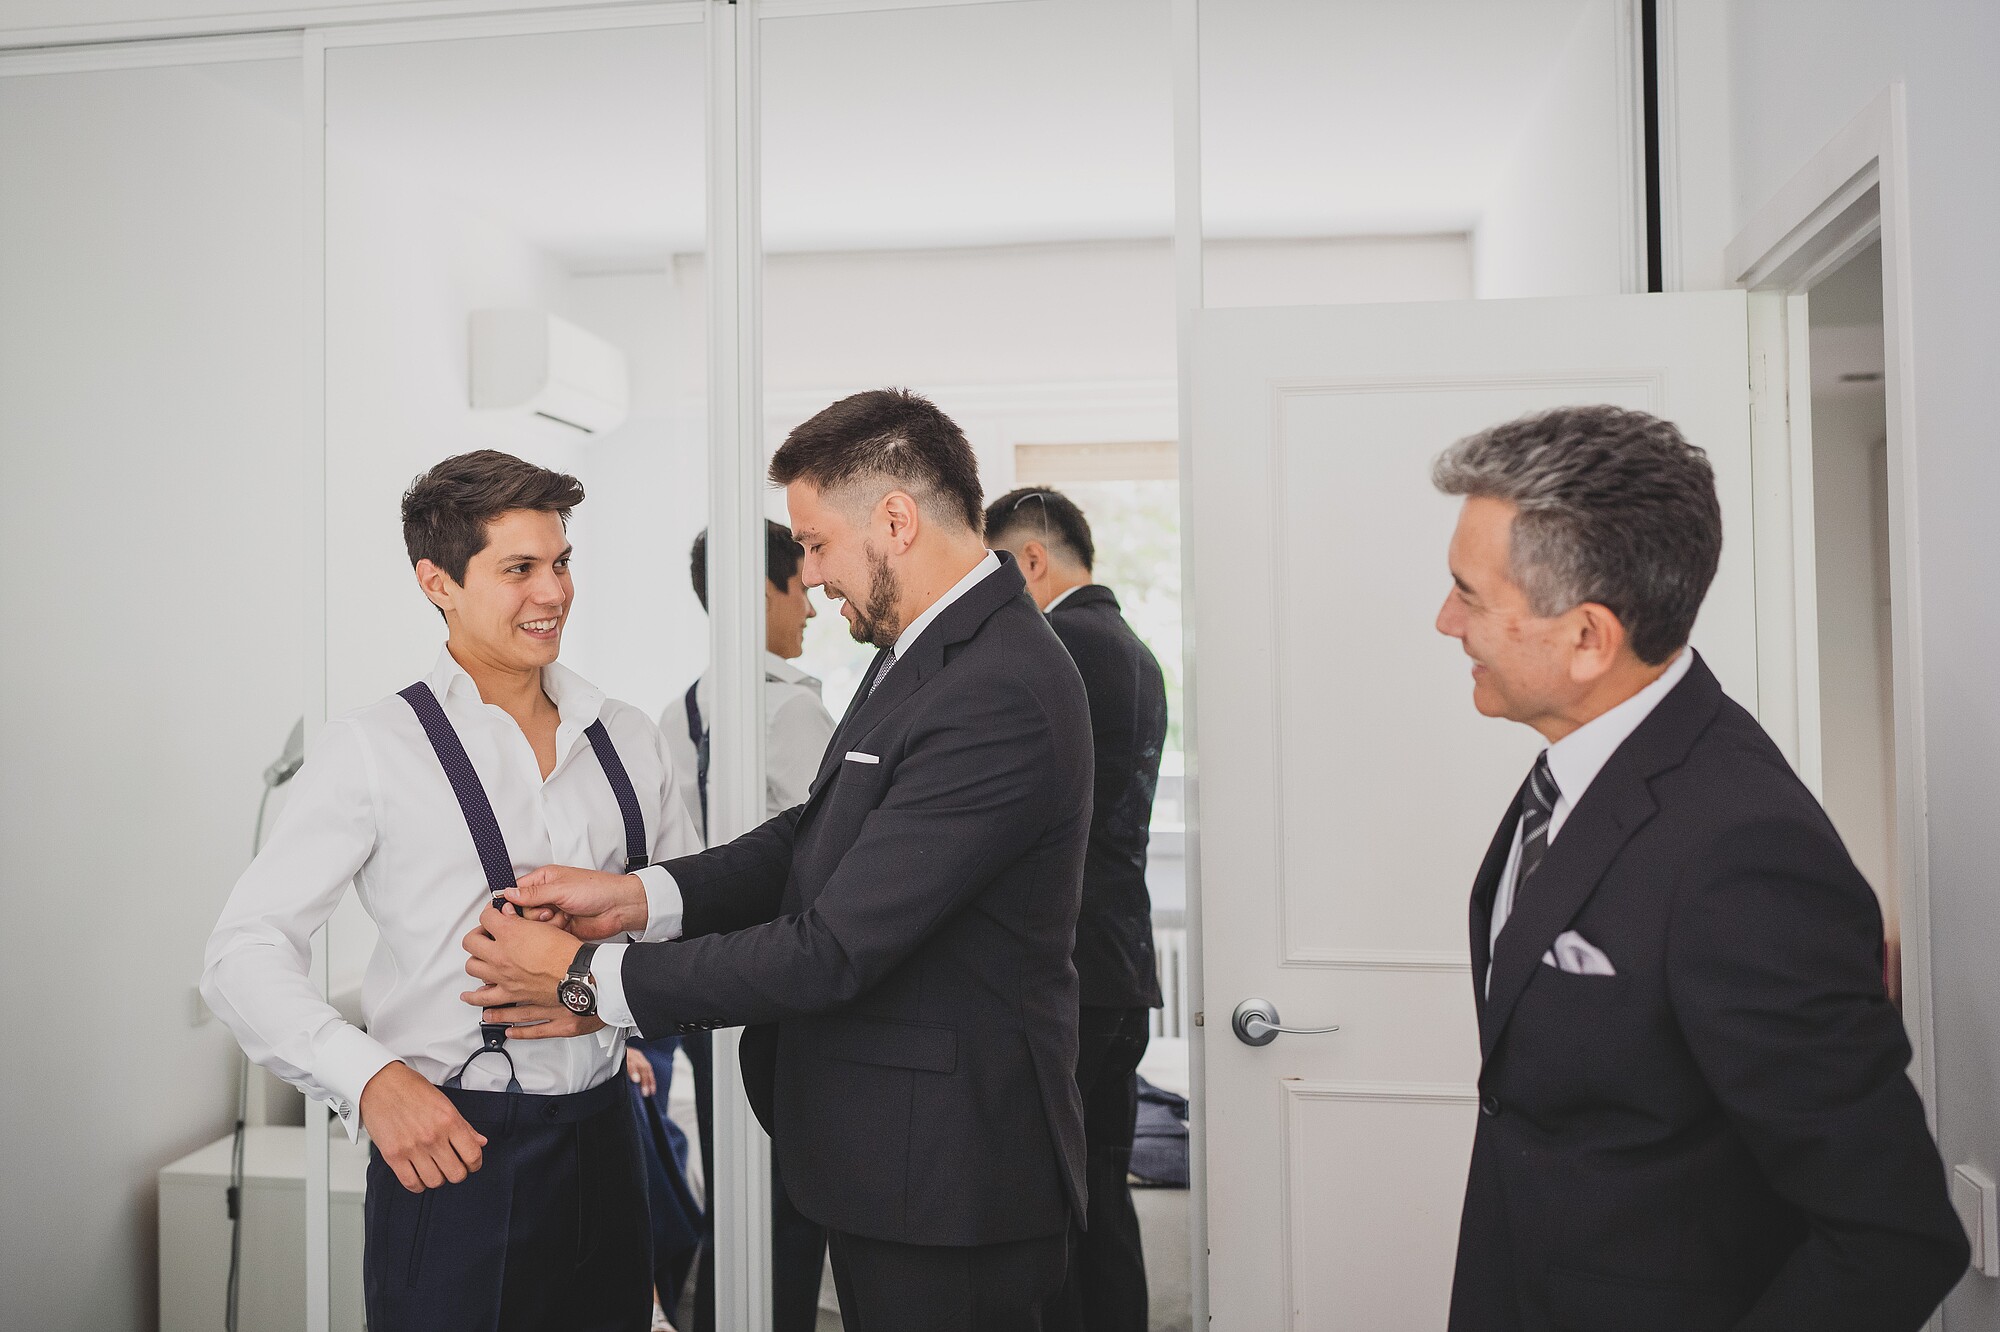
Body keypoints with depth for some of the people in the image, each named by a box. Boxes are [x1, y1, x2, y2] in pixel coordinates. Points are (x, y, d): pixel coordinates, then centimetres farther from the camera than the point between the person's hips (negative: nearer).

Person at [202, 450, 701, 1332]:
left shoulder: (629, 741, 7)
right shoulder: (375, 749, -6)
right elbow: (246, 951, -7)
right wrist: (369, 1080, -19)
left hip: (604, 1137, 4)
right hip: (449, 1150, -4)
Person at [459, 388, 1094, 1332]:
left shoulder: (998, 697, -27)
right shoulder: (928, 646, 6)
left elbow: (833, 950, -26)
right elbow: (819, 837, 9)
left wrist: (589, 977, -17)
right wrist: (639, 896, -4)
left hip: (945, 1177, -9)